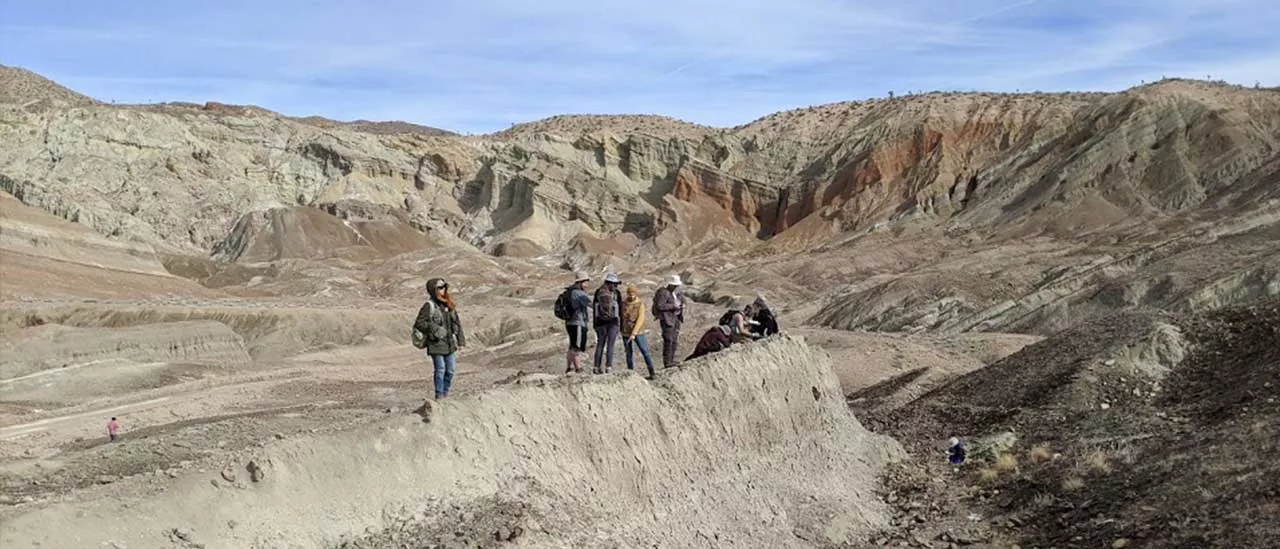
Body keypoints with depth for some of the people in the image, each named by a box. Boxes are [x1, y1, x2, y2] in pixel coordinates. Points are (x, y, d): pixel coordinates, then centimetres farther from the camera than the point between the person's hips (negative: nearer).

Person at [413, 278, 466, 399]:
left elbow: (457, 323, 15)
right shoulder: (429, 306, -10)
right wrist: (434, 329, -20)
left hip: (449, 344, 6)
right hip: (436, 344, -6)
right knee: (440, 370, -5)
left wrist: (460, 341, 11)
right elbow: (418, 323, -11)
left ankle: (445, 394, 22)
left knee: (450, 370, 8)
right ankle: (439, 396, 6)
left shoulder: (449, 305, 9)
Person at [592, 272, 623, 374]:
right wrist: (621, 324, 2)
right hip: (613, 322, -3)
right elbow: (620, 309, -3)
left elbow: (594, 307, 6)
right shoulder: (617, 293, -5)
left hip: (600, 321, 3)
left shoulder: (598, 291, 4)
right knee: (610, 345, -1)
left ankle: (596, 367, 8)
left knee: (600, 344, 10)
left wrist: (594, 323, 11)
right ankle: (608, 367, -6)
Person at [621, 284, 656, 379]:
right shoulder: (623, 304, 4)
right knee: (629, 354, 9)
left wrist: (634, 333, -20)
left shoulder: (640, 304, -4)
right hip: (626, 333, 3)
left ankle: (652, 373, -6)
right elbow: (621, 318, 13)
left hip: (638, 332, -3)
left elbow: (640, 319, -13)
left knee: (645, 352, -8)